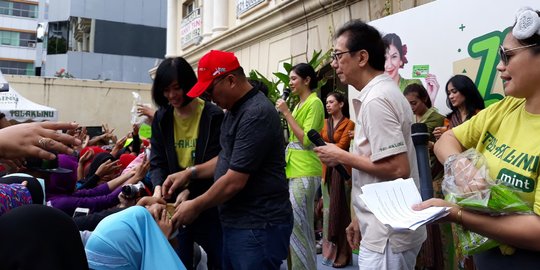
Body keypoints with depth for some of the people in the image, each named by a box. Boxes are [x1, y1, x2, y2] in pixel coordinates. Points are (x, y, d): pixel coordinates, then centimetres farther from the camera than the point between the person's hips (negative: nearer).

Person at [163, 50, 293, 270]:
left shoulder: (256, 114, -22)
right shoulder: (235, 109, 11)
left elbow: (234, 181, -22)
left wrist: (196, 206, -9)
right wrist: (189, 173, 8)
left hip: (259, 226, -9)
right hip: (236, 222, 9)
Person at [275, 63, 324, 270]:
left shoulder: (314, 103, -10)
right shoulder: (299, 104, 18)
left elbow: (306, 140, -18)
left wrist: (286, 113, -15)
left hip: (305, 171, -9)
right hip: (294, 169, 9)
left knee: (296, 225, -8)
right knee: (303, 225, 14)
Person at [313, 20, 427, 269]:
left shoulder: (375, 100, -20)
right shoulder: (383, 91, 10)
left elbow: (398, 169, -26)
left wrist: (342, 157, -14)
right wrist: (361, 217, 17)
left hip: (387, 234, -9)